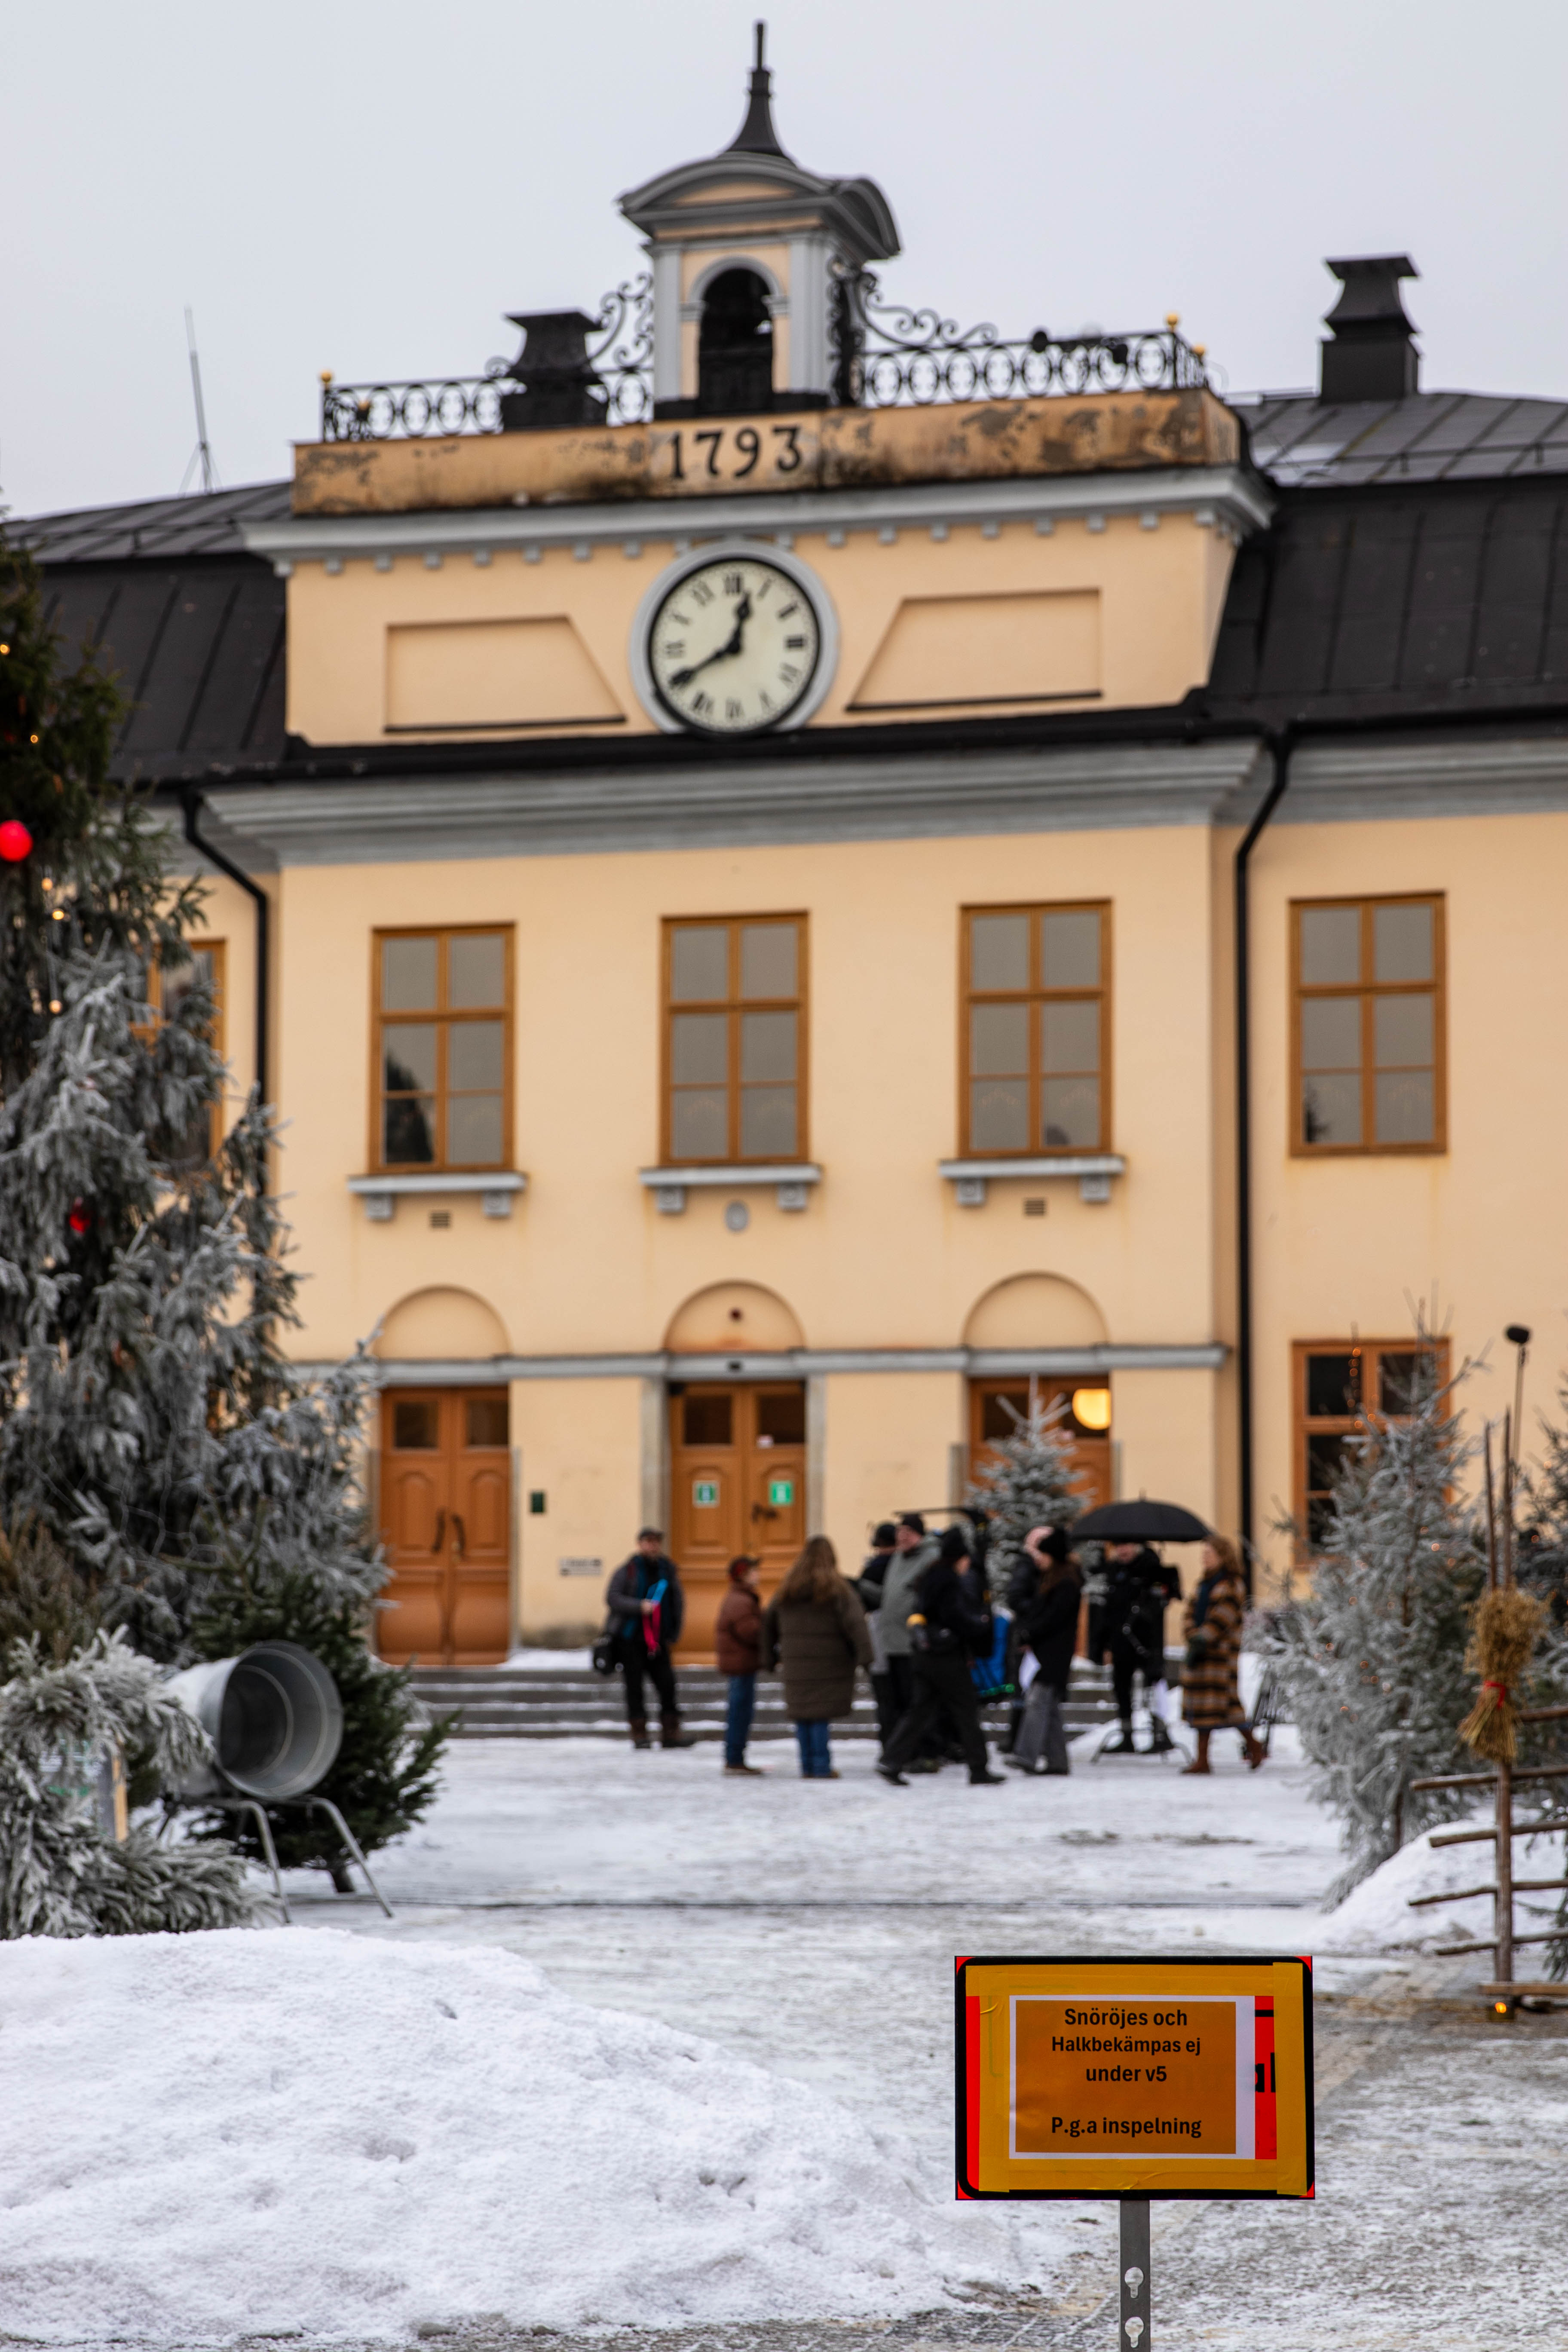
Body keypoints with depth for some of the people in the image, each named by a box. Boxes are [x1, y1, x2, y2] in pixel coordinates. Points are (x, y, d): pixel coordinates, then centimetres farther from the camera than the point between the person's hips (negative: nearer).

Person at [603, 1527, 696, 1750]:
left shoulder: (668, 1570, 10)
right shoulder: (628, 1570, -3)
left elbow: (678, 1602, 17)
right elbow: (612, 1598, -13)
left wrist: (673, 1635, 10)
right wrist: (640, 1606, -25)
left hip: (658, 1640, 4)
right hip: (630, 1639, -4)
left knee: (667, 1684, -2)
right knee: (634, 1686, -1)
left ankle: (670, 1733, 5)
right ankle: (639, 1734, 3)